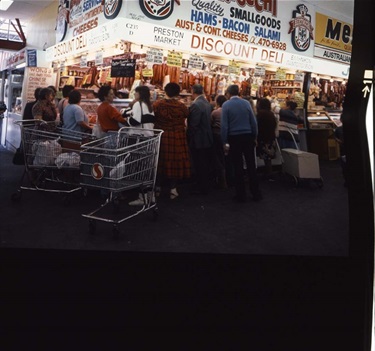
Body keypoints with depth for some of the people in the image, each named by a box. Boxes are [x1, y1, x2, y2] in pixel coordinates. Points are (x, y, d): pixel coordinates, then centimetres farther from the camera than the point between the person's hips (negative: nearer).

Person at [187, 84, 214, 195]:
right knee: (206, 164, 15)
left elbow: (193, 124, -21)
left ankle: (201, 188, 8)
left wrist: (189, 138, -9)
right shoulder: (207, 103, 6)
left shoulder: (195, 105, -19)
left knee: (199, 165, 1)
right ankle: (205, 186, 26)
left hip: (198, 140, -8)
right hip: (208, 139, 8)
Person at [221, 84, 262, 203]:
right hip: (248, 136, 2)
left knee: (238, 167, 5)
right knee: (251, 165, 8)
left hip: (234, 138, -2)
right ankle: (256, 194, 12)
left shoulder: (226, 105, -5)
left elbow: (224, 125, -8)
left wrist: (224, 141, -3)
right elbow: (253, 121, 1)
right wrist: (255, 137, 10)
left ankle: (241, 195, 9)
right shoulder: (246, 103, 2)